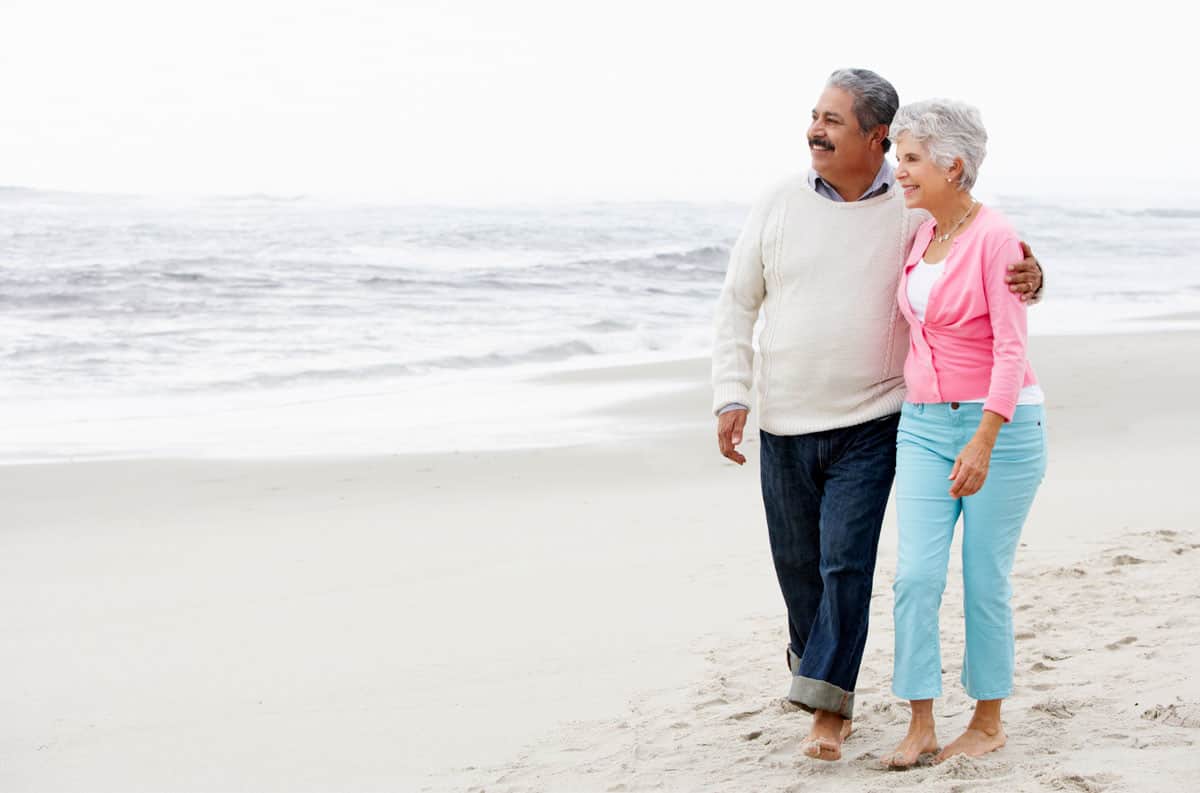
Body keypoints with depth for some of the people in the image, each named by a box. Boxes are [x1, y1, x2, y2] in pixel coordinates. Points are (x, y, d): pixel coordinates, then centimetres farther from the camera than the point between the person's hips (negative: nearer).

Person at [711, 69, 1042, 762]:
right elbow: (737, 307, 6)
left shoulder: (915, 211, -4)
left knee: (846, 562, -9)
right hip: (784, 426, 3)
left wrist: (1029, 278, -21)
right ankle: (812, 657, 37)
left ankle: (827, 703, 0)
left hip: (869, 426, -2)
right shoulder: (780, 204, 1)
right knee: (797, 563, 11)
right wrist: (731, 397, -3)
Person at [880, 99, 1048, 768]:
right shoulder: (923, 239, 10)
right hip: (925, 426, 6)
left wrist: (984, 442, -27)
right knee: (916, 576, -4)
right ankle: (921, 727, 1)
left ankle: (989, 723, 17)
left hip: (1000, 426, -6)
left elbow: (1011, 350, -19)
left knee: (985, 581, 2)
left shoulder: (997, 238, -13)